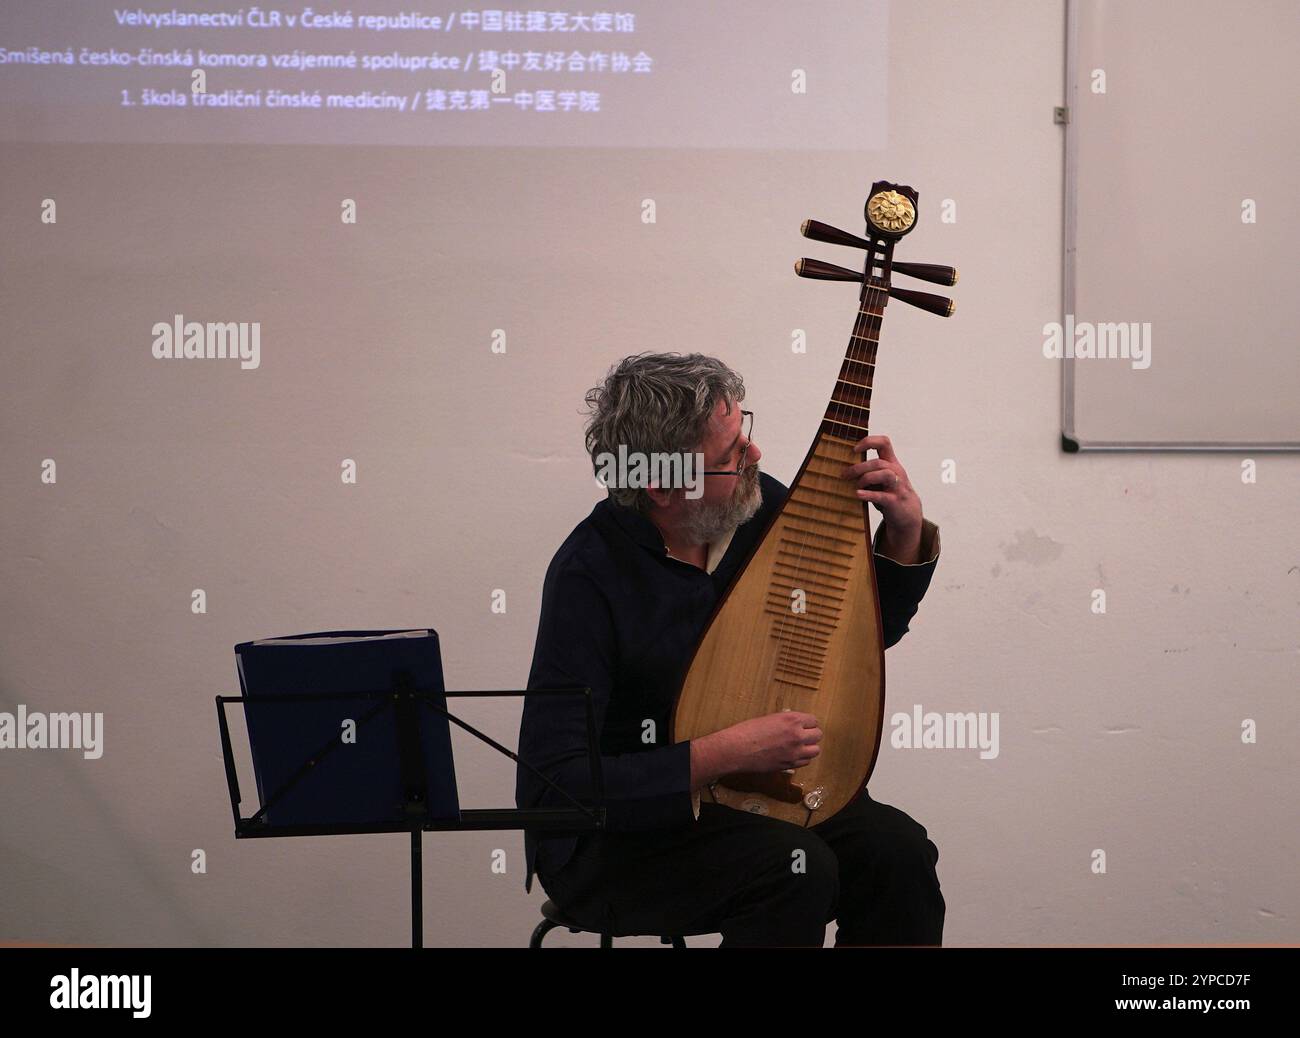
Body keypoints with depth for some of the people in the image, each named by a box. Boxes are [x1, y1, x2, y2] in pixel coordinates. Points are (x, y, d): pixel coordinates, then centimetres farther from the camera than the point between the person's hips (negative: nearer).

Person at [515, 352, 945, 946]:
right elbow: (552, 785, -26)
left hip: (744, 803, 6)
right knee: (796, 868, -31)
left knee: (895, 848, -20)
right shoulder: (590, 575, -22)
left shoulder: (763, 508, -3)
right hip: (611, 841, -6)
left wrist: (904, 530, -6)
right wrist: (729, 753, -30)